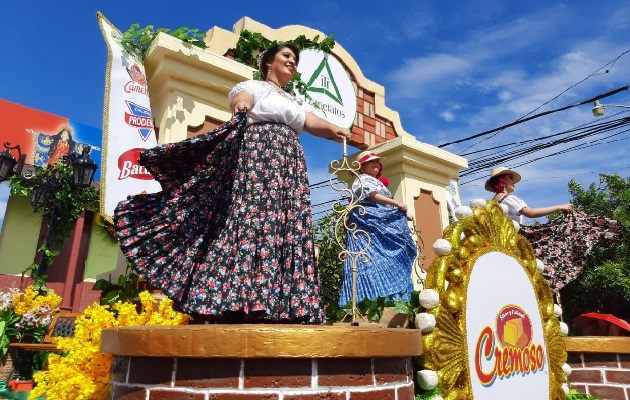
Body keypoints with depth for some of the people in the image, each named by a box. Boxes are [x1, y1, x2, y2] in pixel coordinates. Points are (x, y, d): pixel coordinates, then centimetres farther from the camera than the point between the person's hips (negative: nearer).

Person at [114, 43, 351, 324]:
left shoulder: (297, 102, 30)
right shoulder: (253, 86, 11)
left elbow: (312, 122, 15)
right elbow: (239, 100, -10)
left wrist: (333, 129, -4)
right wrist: (240, 107, -33)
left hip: (289, 168, 6)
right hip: (255, 158, -6)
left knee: (288, 232, -6)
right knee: (249, 221, -20)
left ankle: (285, 306, -11)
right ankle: (239, 301, -23)